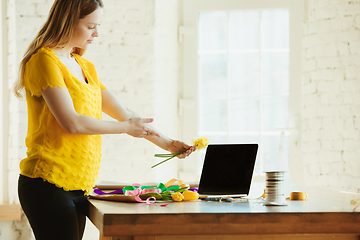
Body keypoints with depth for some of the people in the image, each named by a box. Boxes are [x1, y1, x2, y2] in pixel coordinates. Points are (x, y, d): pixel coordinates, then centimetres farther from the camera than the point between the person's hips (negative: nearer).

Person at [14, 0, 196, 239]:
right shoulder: (45, 60, -8)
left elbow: (122, 112, 22)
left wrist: (166, 143, 15)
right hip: (49, 184, -8)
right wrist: (126, 127, -5)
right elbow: (72, 123, -16)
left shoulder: (85, 67, 19)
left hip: (78, 189, 8)